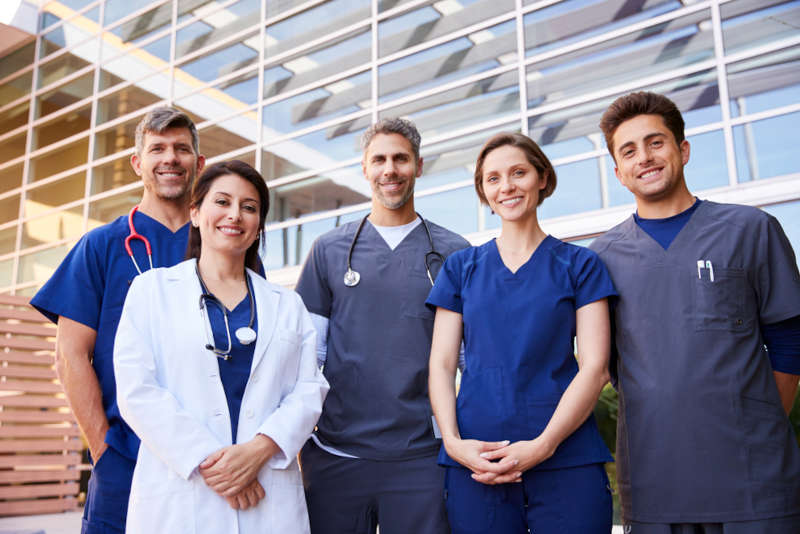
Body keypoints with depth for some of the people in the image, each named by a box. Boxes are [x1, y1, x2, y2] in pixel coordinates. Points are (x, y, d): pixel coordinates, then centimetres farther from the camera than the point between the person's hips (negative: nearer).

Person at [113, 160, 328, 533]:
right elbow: (136, 390, -4)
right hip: (179, 495, -2)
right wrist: (206, 459, -14)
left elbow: (309, 389, 3)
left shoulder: (287, 305, 12)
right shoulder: (152, 289, 6)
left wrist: (261, 447, -14)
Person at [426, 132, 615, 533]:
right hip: (475, 460, 1)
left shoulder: (579, 265, 5)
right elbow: (441, 364, 6)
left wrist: (542, 445, -14)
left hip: (565, 458, -1)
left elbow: (594, 367, -3)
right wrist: (452, 440, -9)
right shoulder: (461, 267, 10)